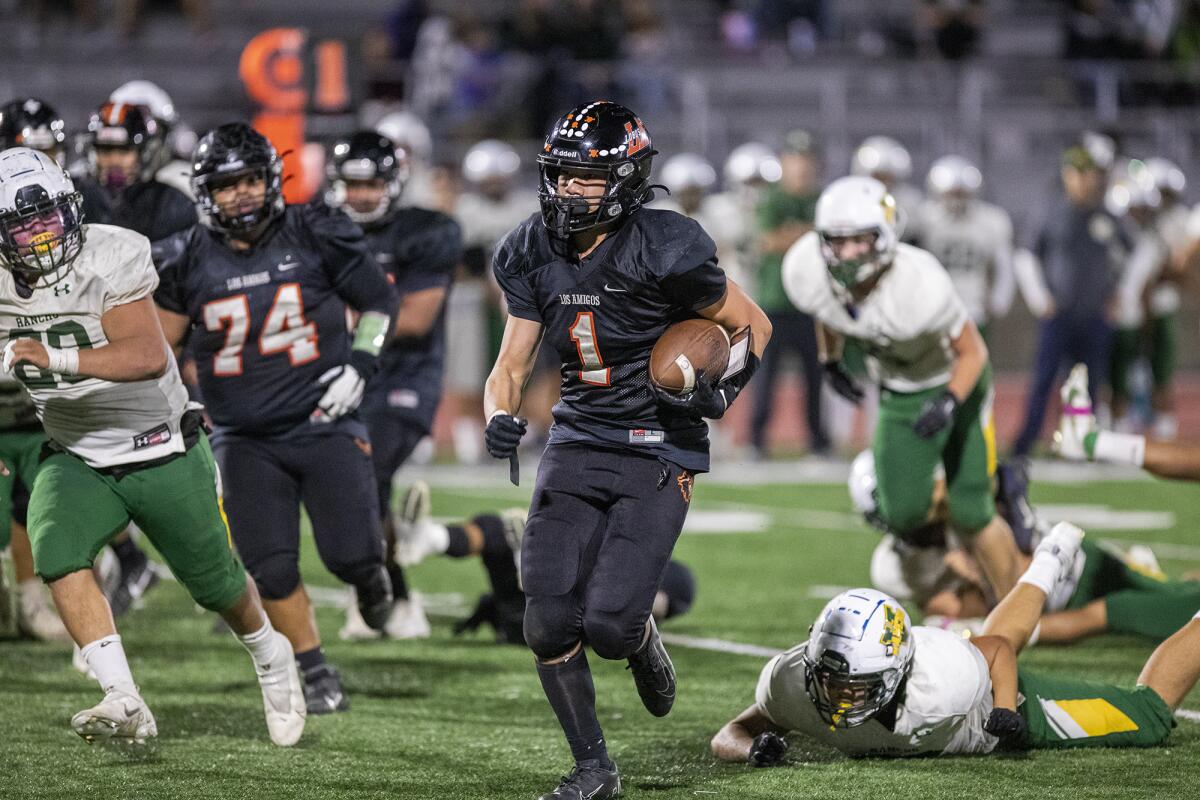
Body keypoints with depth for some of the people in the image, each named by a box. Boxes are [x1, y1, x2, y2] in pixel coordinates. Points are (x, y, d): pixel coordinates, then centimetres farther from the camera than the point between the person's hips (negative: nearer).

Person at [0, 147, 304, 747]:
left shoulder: (111, 257, -23)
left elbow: (149, 358, -35)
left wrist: (57, 358, -43)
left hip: (161, 455, -3)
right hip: (76, 461, 3)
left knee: (214, 581, 13)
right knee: (55, 552, -27)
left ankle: (269, 657, 47)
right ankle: (125, 704, -30)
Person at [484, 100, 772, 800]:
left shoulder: (665, 253, -16)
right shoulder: (533, 256, 1)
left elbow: (753, 324, -2)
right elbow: (511, 366, 7)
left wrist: (723, 390, -20)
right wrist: (501, 418, -15)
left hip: (658, 454, -5)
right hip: (578, 445, 5)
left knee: (608, 623, -14)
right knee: (550, 620, -8)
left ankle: (642, 641, 25)